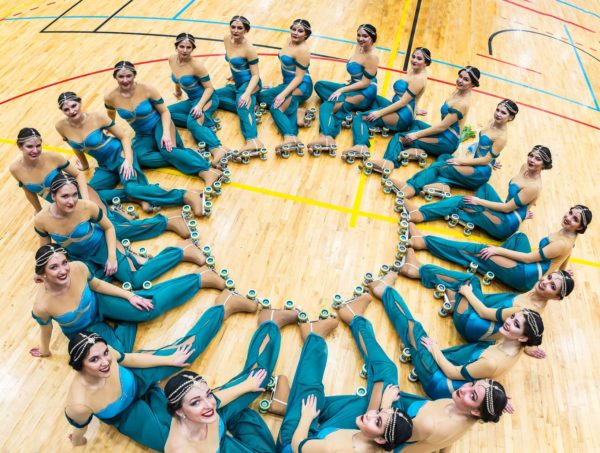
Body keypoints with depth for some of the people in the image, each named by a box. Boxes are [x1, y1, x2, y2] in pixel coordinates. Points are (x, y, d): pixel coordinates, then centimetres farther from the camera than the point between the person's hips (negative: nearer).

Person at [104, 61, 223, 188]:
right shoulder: (110, 97, -10)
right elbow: (111, 113, 13)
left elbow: (165, 111, -11)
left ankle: (207, 171, -47)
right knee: (140, 157, -30)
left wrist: (166, 133, -26)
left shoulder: (147, 89, -17)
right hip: (142, 135, 3)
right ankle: (183, 160, -32)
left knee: (166, 150, -35)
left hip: (159, 124, -3)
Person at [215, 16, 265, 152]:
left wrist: (247, 93, -35)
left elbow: (255, 75, -21)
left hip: (249, 84, -9)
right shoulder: (227, 39, 0)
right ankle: (248, 107, -12)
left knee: (242, 104, -38)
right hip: (237, 84, 9)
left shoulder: (249, 49, -20)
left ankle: (253, 141, -60)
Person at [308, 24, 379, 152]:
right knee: (319, 85, 6)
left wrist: (341, 90, -20)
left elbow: (365, 83, -19)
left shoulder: (372, 56, -17)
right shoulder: (359, 46, 8)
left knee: (327, 106, -25)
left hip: (365, 94, -10)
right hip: (354, 87, 10)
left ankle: (326, 137, -43)